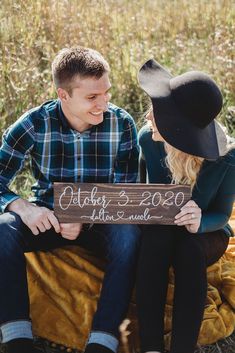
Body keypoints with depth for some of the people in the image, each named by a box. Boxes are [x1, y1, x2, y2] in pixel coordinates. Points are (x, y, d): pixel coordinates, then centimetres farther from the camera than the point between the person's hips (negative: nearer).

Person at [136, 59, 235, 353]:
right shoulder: (148, 139, -15)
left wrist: (199, 222, -35)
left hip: (205, 235, -1)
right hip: (158, 232, 2)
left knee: (189, 249, -37)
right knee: (155, 239, -35)